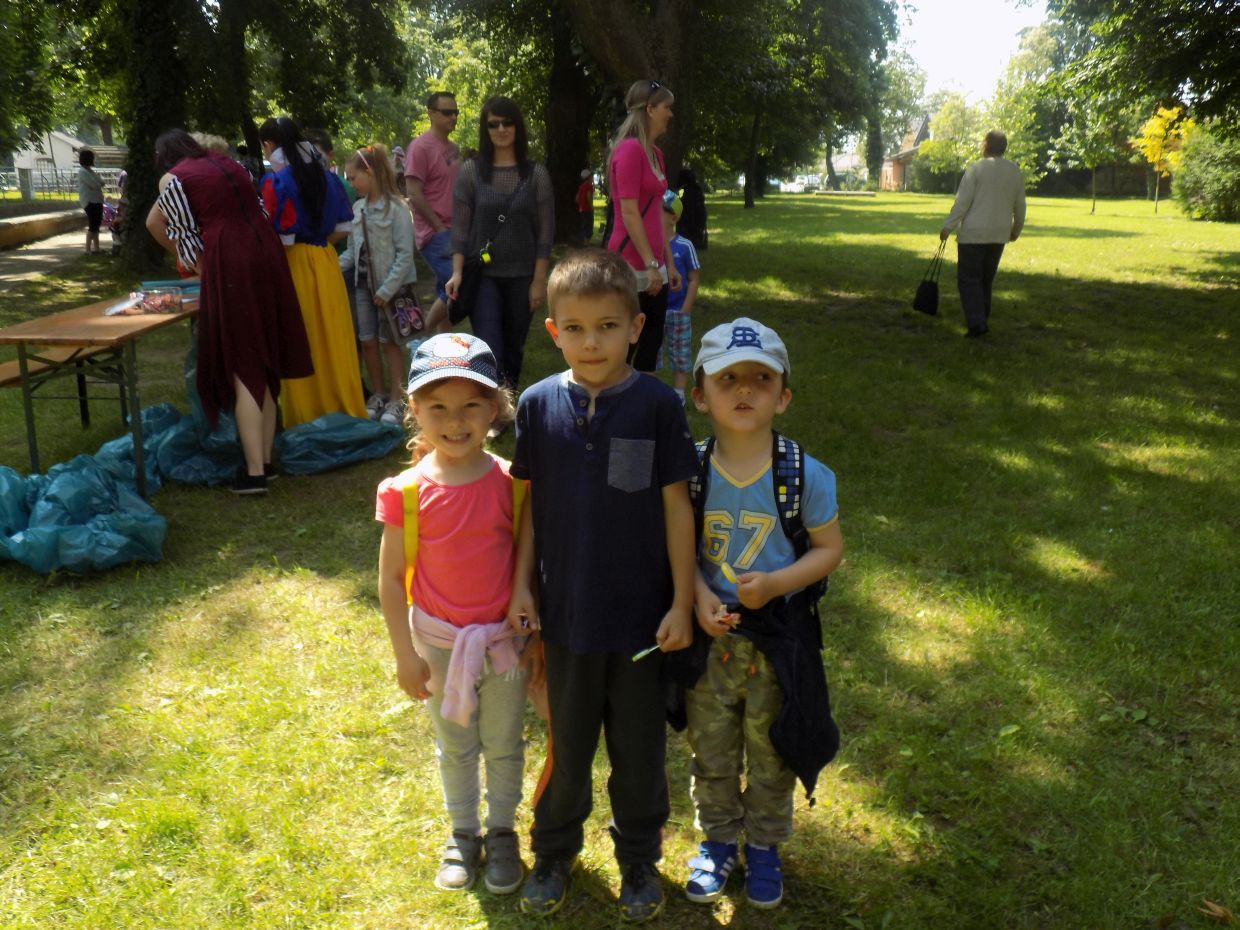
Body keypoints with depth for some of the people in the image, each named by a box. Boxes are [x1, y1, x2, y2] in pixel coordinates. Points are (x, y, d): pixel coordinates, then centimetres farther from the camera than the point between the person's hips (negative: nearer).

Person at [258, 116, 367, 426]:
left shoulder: (276, 182, -11)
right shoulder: (326, 177, 6)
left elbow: (281, 238, -15)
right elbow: (344, 226, 8)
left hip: (294, 266, -5)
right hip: (326, 262, 5)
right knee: (333, 340, 12)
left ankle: (308, 418, 12)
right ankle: (344, 409, 20)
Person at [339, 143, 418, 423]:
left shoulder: (396, 208, -14)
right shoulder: (357, 208, 5)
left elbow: (405, 255, -16)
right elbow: (353, 250, 10)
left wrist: (387, 290, -18)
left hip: (391, 286, -6)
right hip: (364, 284, 6)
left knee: (389, 341, 2)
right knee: (368, 341, 9)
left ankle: (396, 400, 12)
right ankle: (378, 395, 23)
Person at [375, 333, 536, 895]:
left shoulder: (510, 483, -14)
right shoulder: (407, 493, -15)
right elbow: (391, 578, -8)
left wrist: (536, 635, -2)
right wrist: (405, 655, -6)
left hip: (505, 639, 0)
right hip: (439, 643, 0)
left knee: (504, 746, 17)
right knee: (454, 747, 20)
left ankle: (501, 831, 40)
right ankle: (462, 833, 42)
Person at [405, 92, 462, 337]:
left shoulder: (453, 148, 13)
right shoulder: (420, 146, -11)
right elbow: (413, 194, -16)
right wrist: (440, 227, -15)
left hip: (454, 231, 8)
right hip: (435, 233, -8)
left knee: (447, 291, 12)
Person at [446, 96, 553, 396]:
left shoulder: (536, 174, 1)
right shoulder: (471, 171, 0)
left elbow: (545, 231, 0)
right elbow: (460, 227, 1)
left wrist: (539, 281, -4)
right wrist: (457, 272, -9)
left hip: (521, 276, 1)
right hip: (482, 274, -1)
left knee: (513, 348, 10)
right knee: (489, 350, -11)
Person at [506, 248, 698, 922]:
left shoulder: (657, 405, -12)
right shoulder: (538, 405, -6)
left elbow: (676, 506, -7)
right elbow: (530, 502, 3)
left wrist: (682, 602, -6)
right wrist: (520, 583, 1)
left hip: (642, 613, -1)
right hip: (566, 610, 1)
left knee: (639, 745, 16)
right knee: (568, 740, 19)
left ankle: (639, 858, 39)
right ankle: (554, 849, 42)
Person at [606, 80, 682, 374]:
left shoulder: (655, 153, 14)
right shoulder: (630, 149, -13)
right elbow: (629, 213, -18)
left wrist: (667, 262, 17)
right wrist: (650, 265, -19)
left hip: (652, 264, 9)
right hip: (633, 264, -9)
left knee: (652, 341, 13)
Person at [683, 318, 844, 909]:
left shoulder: (806, 476, -14)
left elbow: (829, 550, -6)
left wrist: (776, 583, -22)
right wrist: (698, 594, -20)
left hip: (779, 635, -1)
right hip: (708, 633, 1)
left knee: (771, 752, 18)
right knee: (711, 750, 19)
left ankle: (764, 846, 42)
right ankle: (717, 839, 43)